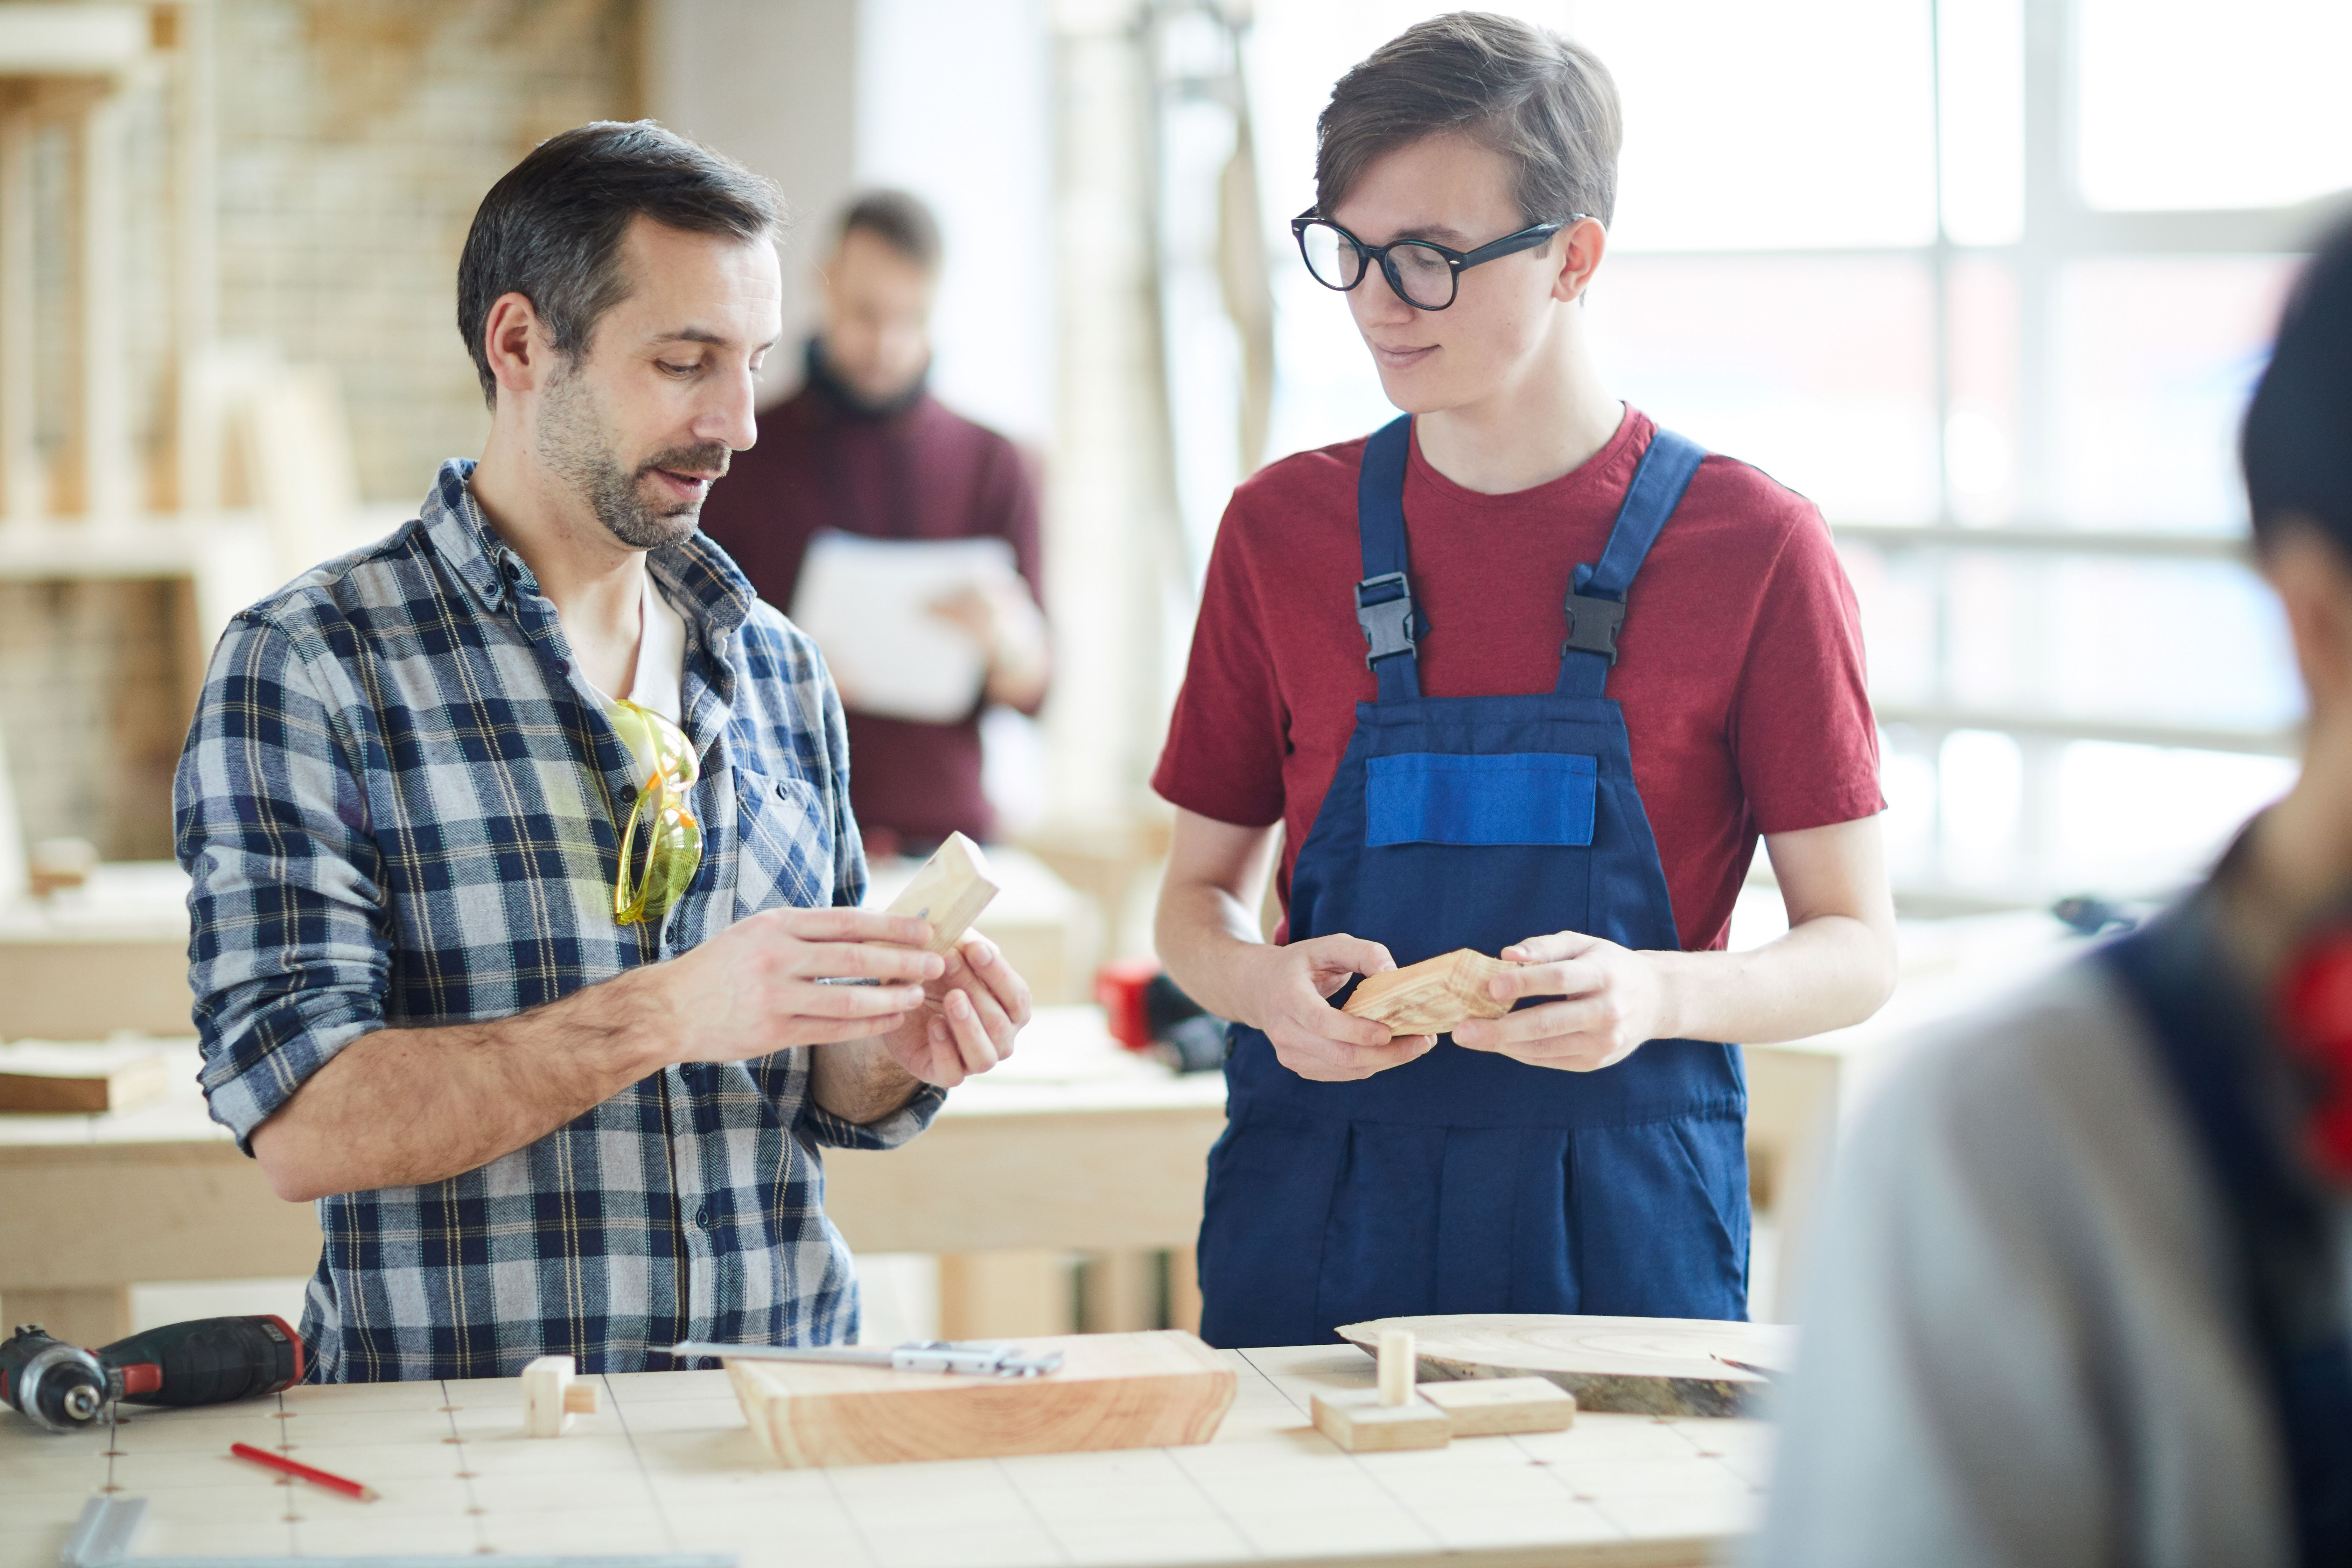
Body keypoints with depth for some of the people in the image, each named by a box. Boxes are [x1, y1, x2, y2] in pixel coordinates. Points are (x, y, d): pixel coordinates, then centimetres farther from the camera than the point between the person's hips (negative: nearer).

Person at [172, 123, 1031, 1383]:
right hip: (468, 1425, -4)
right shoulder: (306, 669, -3)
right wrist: (660, 1016, -20)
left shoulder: (778, 673, 15)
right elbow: (299, 1124, -12)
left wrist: (895, 1050, 0)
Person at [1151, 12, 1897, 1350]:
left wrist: (1659, 997, -20)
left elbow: (1858, 950, 0)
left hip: (1624, 1238, -2)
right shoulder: (1281, 528, 6)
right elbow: (1200, 899, 12)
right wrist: (1267, 987, -11)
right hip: (1316, 1229, 2)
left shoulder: (1754, 548, -3)